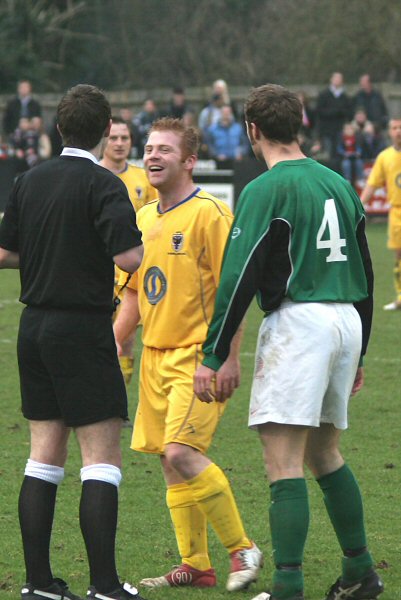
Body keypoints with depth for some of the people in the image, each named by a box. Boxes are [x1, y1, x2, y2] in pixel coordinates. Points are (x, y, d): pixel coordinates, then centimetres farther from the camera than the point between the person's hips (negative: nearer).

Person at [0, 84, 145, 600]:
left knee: (44, 456, 10)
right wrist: (146, 245, -1)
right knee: (102, 456, -5)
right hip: (84, 329, -7)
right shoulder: (103, 185, -13)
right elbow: (128, 257, -22)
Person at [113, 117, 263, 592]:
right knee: (170, 464, 6)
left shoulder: (209, 213, -11)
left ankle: (242, 549, -6)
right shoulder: (143, 218, 13)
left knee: (182, 453, -18)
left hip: (198, 355, -8)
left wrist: (229, 358, -18)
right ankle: (195, 565, 13)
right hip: (155, 354, 8)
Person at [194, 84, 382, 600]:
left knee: (283, 459, -9)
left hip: (298, 321, -8)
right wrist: (356, 354, 28)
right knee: (323, 453, 20)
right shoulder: (339, 185, 15)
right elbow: (364, 273, 21)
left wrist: (212, 356, -10)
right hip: (346, 320, 8)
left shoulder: (265, 190, -8)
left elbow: (238, 277, -12)